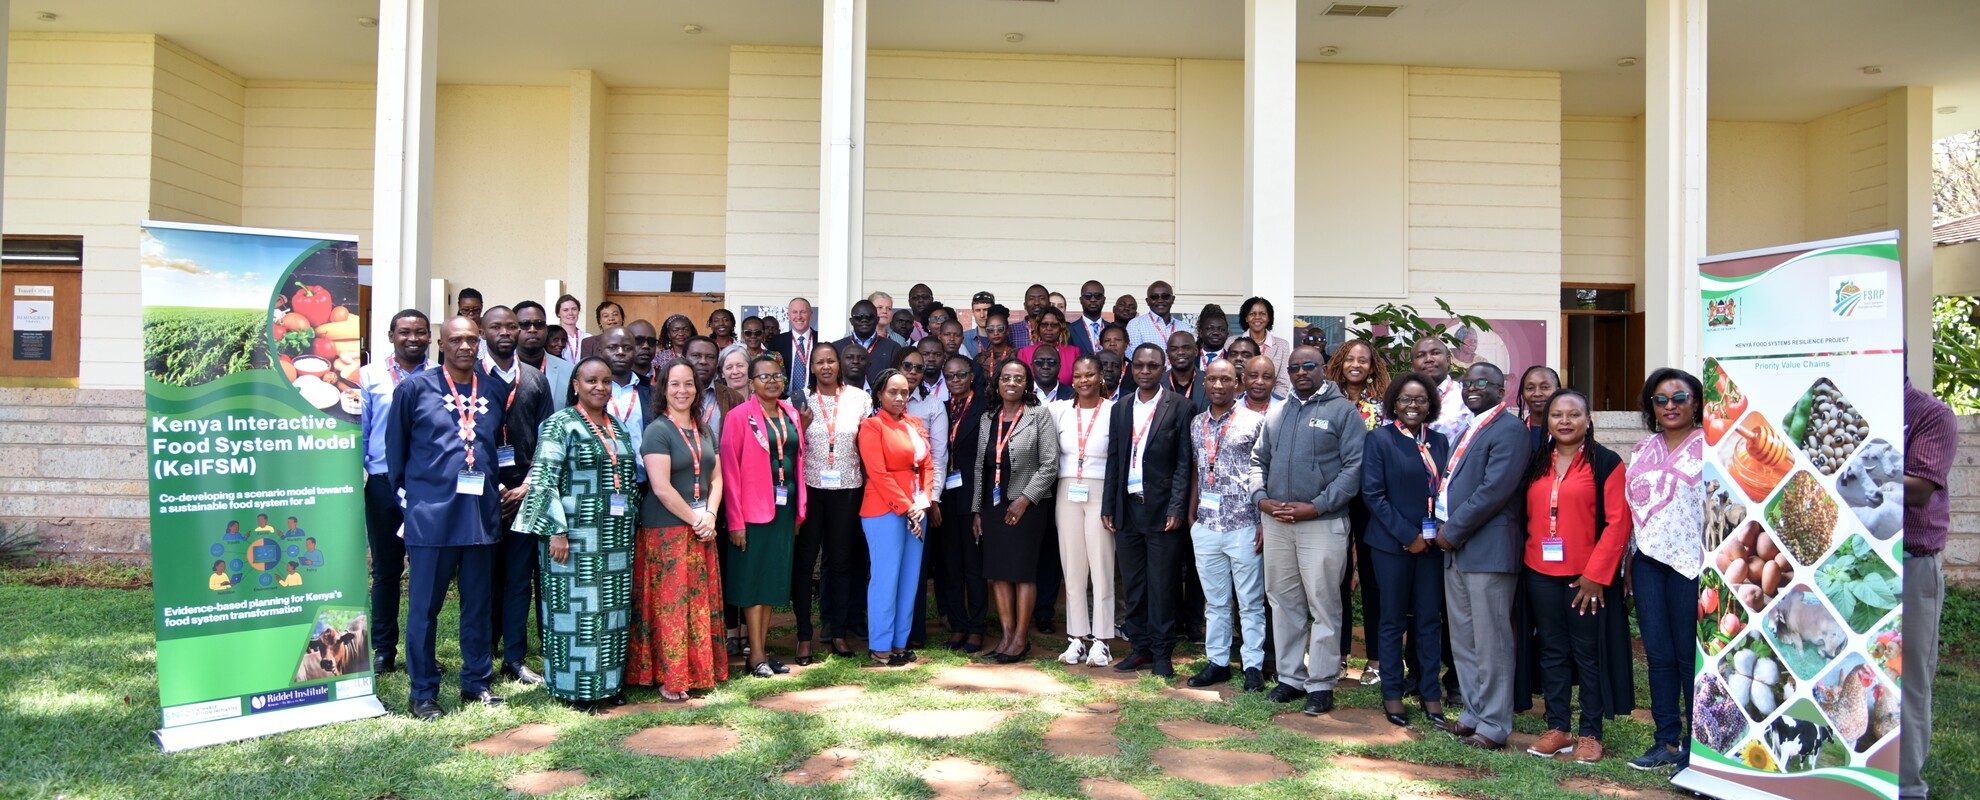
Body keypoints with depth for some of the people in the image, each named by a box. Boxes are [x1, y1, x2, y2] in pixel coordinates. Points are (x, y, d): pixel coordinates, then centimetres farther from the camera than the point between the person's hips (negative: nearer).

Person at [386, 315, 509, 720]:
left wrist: (495, 487, 11)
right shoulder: (415, 388, -1)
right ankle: (423, 693, 16)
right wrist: (405, 495, 5)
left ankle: (476, 682, 25)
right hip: (431, 512, -3)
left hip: (481, 510, 3)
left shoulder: (496, 390, 7)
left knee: (478, 604, 12)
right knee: (425, 606, 4)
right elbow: (396, 446, 5)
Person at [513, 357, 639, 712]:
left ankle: (611, 682, 20)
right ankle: (575, 688, 10)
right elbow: (543, 480, -12)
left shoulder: (619, 429, 13)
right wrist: (556, 531, -17)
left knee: (614, 609, 10)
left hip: (617, 537, 6)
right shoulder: (561, 425, -6)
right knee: (575, 608, 0)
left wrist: (632, 521, 12)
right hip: (576, 536, -6)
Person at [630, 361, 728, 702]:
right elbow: (661, 488, -16)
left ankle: (699, 671, 19)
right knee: (670, 603, -3)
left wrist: (710, 516, -4)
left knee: (701, 601, 9)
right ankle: (669, 679, 6)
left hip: (702, 529, 7)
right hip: (666, 529, -6)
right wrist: (694, 520, -12)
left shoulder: (705, 430, 12)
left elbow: (715, 478, 11)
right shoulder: (658, 431, -9)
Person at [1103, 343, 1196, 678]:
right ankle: (1140, 647, 20)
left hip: (1162, 510, -4)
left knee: (1162, 585, 1)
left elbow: (1184, 462, -5)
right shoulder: (1121, 408, 12)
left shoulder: (1179, 407, -2)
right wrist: (1108, 506, 8)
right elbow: (1114, 460, 13)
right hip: (1128, 509, 5)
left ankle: (1162, 653, 11)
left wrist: (1177, 508, -12)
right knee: (1132, 584, 10)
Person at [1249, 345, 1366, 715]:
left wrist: (1314, 507, -15)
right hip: (1276, 522, 5)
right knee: (1284, 602, 11)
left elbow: (1354, 467, -9)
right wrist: (1262, 499, -2)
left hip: (1322, 523, -5)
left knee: (1323, 605, -1)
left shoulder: (1342, 410, -2)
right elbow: (1258, 460, 16)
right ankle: (1290, 677, 21)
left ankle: (1321, 683, 8)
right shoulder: (1276, 414, 14)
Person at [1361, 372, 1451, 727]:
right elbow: (1372, 494, -9)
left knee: (1430, 620, 7)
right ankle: (1392, 694, 14)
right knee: (1392, 620, 4)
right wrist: (1407, 536, -12)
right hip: (1392, 543, -4)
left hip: (1432, 544, 4)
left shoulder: (1439, 442, 10)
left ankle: (1431, 693, 17)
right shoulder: (1379, 439, -3)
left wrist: (1441, 531, -3)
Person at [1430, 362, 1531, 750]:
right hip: (1456, 550, 9)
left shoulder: (1509, 430, -10)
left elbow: (1495, 489, -19)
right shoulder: (1468, 430, 20)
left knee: (1490, 643, -2)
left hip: (1488, 551, -9)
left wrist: (1453, 531, -13)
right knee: (1463, 640, 15)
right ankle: (1474, 714, 26)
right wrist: (1445, 530, 6)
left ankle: (1493, 726, 6)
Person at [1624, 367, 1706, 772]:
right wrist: (1630, 557, 15)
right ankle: (1667, 740, 17)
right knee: (1657, 653, 9)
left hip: (1692, 561, -6)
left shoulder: (1710, 447, -4)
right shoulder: (1643, 449, 14)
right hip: (1649, 560, 6)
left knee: (1689, 655, 0)